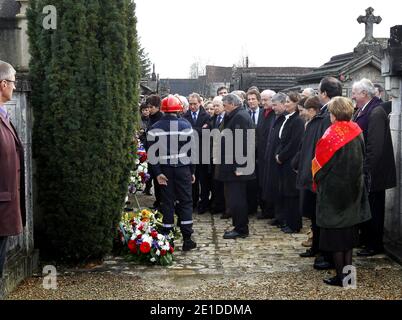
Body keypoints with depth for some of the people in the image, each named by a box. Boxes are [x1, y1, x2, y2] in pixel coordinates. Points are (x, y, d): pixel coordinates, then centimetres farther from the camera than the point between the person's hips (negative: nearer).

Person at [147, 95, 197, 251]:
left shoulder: (155, 128, -1)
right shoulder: (185, 125, -4)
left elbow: (152, 152, -7)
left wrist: (157, 172, -5)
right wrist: (192, 171, 4)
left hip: (164, 168, 1)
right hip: (182, 168, -1)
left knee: (167, 203, 7)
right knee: (185, 202, 5)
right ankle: (187, 239, 3)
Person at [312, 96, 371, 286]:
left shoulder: (332, 134, -17)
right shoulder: (356, 131, -1)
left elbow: (320, 162, -11)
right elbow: (361, 157, 9)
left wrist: (317, 179, 7)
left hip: (333, 189, -6)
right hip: (353, 188, 6)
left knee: (336, 235, 3)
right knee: (349, 231, 15)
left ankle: (340, 276, 8)